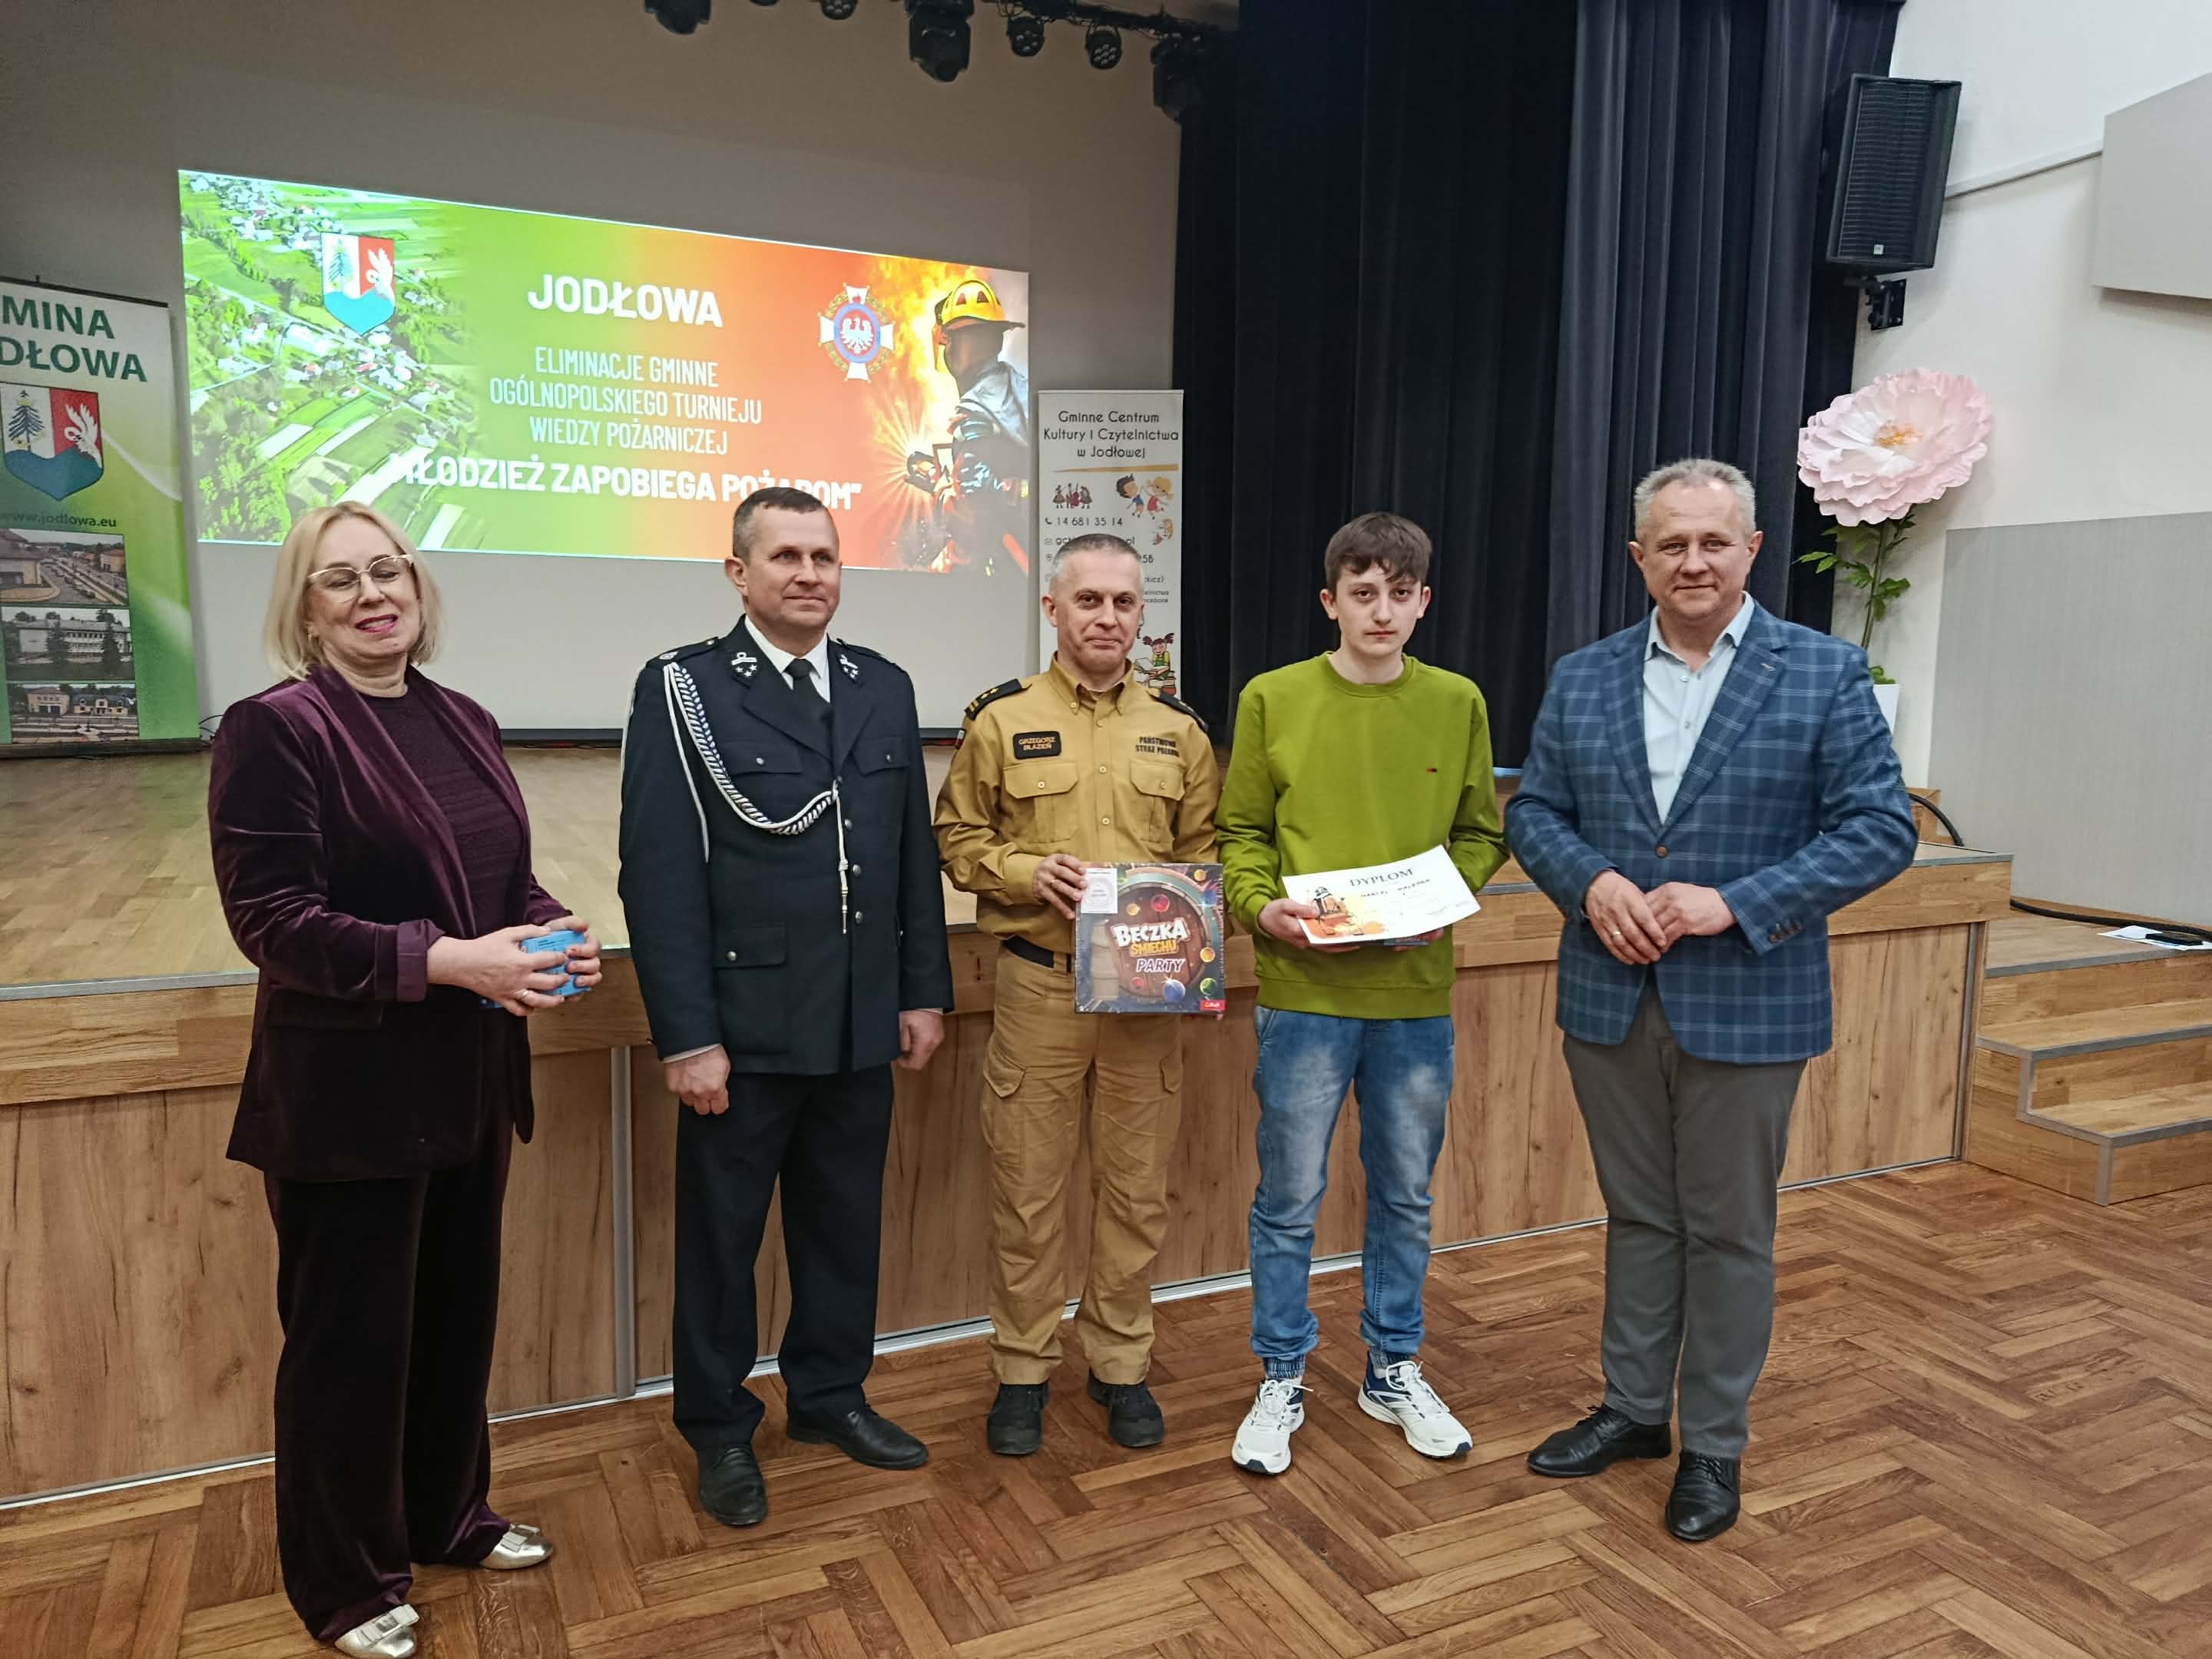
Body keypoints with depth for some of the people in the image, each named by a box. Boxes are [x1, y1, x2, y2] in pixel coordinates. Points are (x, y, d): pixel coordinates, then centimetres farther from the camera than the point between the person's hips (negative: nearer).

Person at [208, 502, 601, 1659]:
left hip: (470, 1080, 7)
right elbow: (271, 919, -18)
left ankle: (448, 1519, 41)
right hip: (347, 1095, -6)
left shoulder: (463, 723, 8)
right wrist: (446, 961, -26)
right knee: (351, 1338, 9)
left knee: (459, 1314, 19)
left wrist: (556, 930, -7)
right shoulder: (274, 729, -13)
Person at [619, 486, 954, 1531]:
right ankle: (721, 1432, 30)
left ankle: (830, 1395, 37)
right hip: (745, 1027, -4)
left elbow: (914, 852, 10)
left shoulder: (883, 688, 7)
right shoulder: (683, 689, -7)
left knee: (845, 1222, 17)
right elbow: (659, 874, -12)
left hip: (861, 1024, 5)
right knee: (722, 1235, 11)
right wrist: (687, 1035, -15)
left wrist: (924, 992, 7)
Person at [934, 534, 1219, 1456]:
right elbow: (958, 842, 3)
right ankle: (1023, 1369, 24)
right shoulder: (1001, 720, 0)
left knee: (1135, 1189, 10)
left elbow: (1203, 854, 11)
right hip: (1038, 985, -2)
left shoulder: (1178, 732, 7)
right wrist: (1031, 872, -14)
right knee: (1027, 1188, 7)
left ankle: (1120, 1363, 28)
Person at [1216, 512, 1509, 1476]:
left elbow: (1483, 834, 10)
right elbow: (1240, 834, 3)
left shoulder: (1457, 704, 4)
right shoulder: (1273, 699, -2)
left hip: (1418, 991, 2)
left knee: (1406, 1195, 15)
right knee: (1290, 1198, 7)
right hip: (1303, 991, -2)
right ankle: (1282, 1383, 26)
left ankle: (1394, 1371, 34)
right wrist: (1261, 907, -15)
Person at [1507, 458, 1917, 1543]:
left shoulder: (1826, 674, -5)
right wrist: (1591, 881, -13)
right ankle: (1633, 1409, 35)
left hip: (1745, 1002, -3)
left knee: (1728, 1229, 10)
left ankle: (1714, 1445, 28)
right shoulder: (1582, 679, 5)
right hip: (1610, 997, 3)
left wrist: (1737, 902, -19)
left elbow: (1881, 828, -8)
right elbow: (1532, 812, 7)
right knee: (1636, 1216, 17)